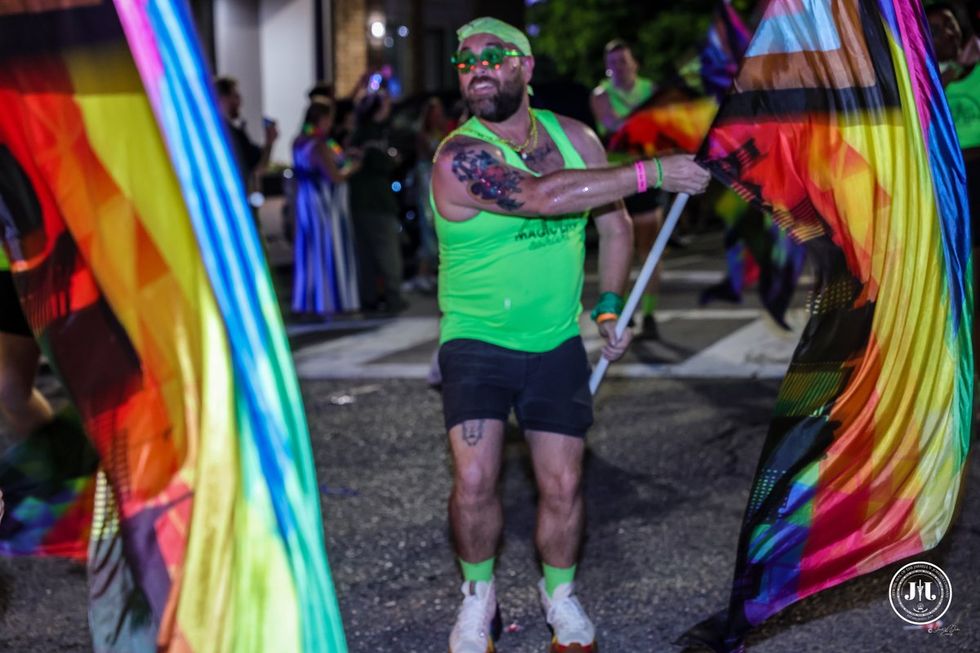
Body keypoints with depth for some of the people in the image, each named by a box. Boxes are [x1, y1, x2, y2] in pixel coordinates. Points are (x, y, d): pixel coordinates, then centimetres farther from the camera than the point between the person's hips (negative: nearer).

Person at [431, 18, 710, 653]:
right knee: (474, 479, -14)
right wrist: (652, 172, -33)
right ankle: (479, 597, 12)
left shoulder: (575, 137, 0)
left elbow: (615, 224, 15)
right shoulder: (459, 158, -18)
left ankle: (560, 595, 26)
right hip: (476, 341, -3)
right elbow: (542, 195, -34)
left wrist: (610, 304, 9)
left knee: (563, 485, 0)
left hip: (557, 343, 3)